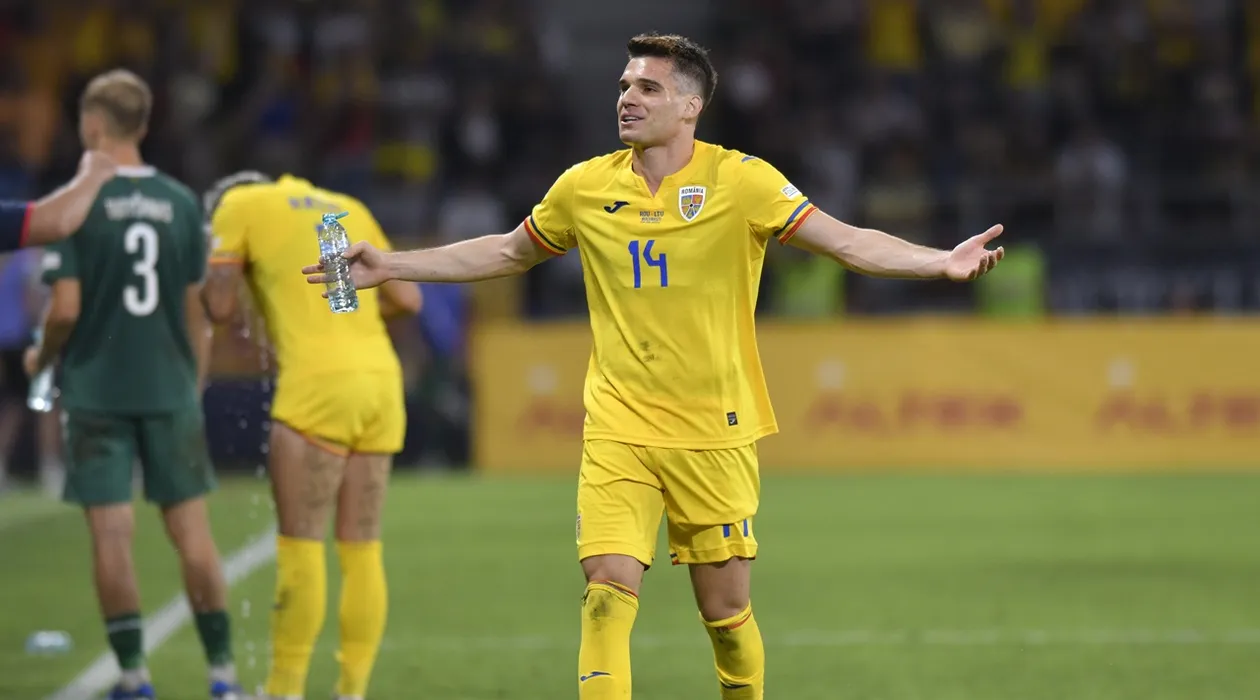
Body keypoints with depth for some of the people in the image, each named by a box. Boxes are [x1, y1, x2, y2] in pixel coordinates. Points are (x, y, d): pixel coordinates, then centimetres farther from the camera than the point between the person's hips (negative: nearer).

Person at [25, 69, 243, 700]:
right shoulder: (180, 204, 3)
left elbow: (66, 309, -12)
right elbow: (195, 311, 7)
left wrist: (41, 358, 8)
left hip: (96, 389, -3)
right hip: (170, 389, 3)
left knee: (111, 534, 0)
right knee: (191, 529, 7)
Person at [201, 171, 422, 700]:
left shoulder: (239, 205, 9)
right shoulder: (349, 208, 25)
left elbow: (219, 309, 5)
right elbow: (407, 299, 19)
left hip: (318, 383, -6)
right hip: (382, 379, 6)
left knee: (301, 547, -5)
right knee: (362, 549, 6)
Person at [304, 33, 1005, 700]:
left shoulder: (740, 180, -6)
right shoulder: (586, 187, 4)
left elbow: (849, 242, -10)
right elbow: (508, 252, 20)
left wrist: (943, 261, -25)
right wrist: (391, 265, 19)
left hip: (714, 434, -2)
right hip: (618, 429, 2)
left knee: (727, 608, 4)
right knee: (608, 589, -14)